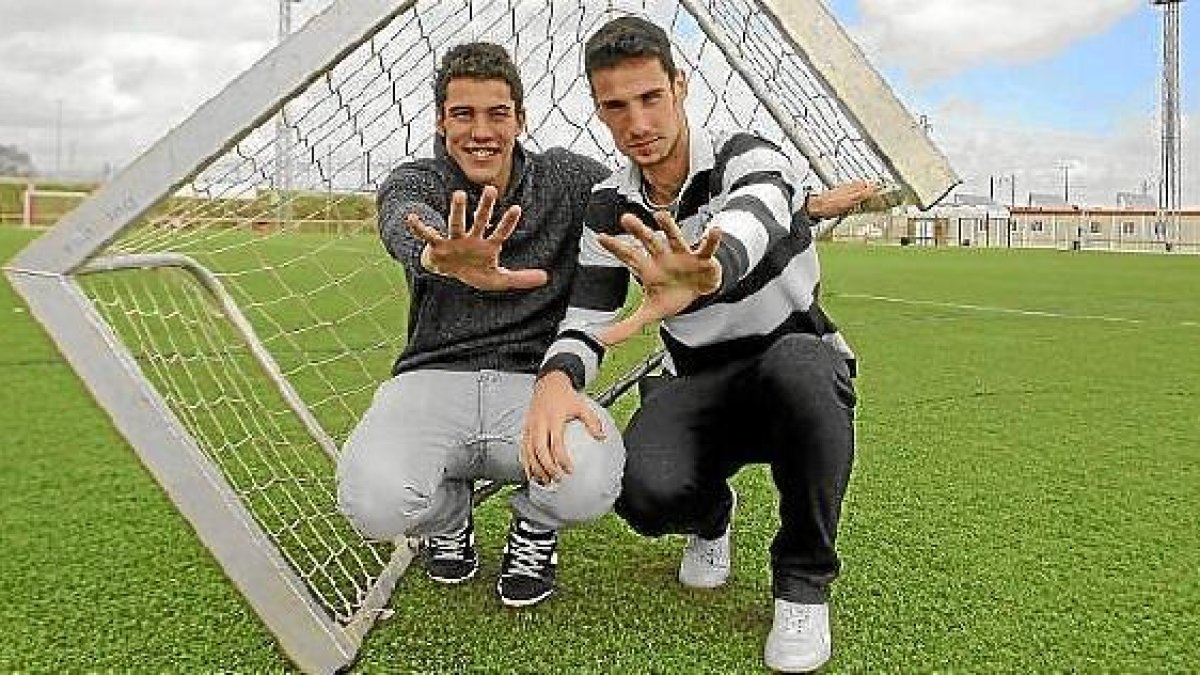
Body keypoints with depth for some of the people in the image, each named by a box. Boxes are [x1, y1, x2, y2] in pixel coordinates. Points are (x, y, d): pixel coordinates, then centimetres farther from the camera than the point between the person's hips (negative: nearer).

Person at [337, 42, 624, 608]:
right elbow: (406, 225, -24)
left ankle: (535, 529, 9)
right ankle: (449, 516, 12)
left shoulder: (567, 179, 7)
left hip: (538, 382, 0)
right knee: (374, 505, -29)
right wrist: (442, 257, -48)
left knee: (589, 486, -33)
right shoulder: (413, 183, 2)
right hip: (432, 379, 1)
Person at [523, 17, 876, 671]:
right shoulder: (610, 207, -2)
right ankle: (710, 517, 11)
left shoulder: (747, 157, -15)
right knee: (645, 491, -31)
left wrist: (710, 267, -66)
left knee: (795, 362, -41)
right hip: (697, 384, 2)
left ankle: (803, 580, -16)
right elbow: (585, 319, -4)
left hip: (802, 372, -2)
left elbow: (753, 218, -40)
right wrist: (556, 379, -30)